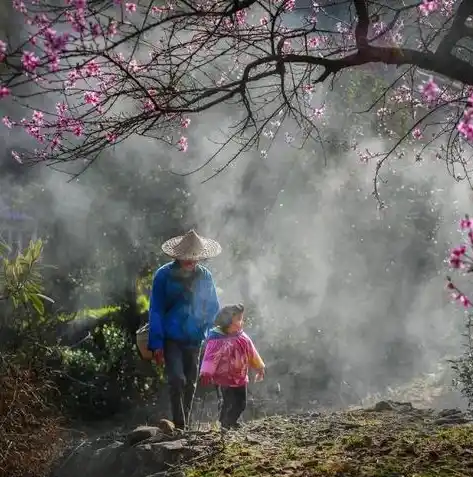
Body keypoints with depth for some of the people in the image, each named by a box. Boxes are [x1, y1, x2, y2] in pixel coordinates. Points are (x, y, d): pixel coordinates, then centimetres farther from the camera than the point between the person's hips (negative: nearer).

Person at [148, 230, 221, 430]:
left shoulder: (205, 276, 2)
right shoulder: (164, 275, -7)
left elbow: (213, 308, 13)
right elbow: (155, 311, -6)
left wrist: (204, 331, 3)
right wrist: (156, 344, -10)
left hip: (194, 340, 4)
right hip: (171, 339, -3)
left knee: (190, 384, 9)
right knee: (177, 380, -16)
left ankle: (184, 425, 22)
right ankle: (179, 427, -11)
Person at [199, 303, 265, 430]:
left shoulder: (242, 337, 1)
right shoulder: (217, 339, -18)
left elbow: (251, 353, 13)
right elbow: (211, 357, -26)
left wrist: (259, 368, 22)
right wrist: (206, 373, -39)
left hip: (240, 377, 6)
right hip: (224, 378, -6)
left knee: (241, 403, 13)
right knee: (229, 403, -7)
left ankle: (231, 422, 36)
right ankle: (225, 424, 15)